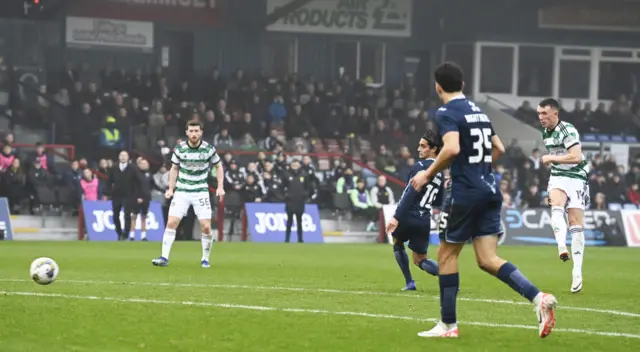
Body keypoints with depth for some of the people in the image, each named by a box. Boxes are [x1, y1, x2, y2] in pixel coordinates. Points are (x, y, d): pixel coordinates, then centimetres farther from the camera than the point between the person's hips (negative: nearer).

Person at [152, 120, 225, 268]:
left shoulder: (208, 149, -7)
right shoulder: (180, 149, -5)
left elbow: (218, 167, 7)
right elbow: (174, 169, 9)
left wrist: (220, 187, -2)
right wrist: (171, 189, 2)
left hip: (201, 192, -1)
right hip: (181, 191, 1)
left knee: (206, 227, -9)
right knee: (171, 222, -10)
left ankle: (205, 259, 10)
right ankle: (164, 257, -5)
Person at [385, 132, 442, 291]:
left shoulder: (420, 166, -11)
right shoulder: (440, 172, 13)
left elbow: (410, 194, -19)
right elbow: (438, 202, 20)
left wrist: (396, 217, -23)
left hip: (409, 216, -6)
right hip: (424, 220, 6)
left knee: (397, 243, 25)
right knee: (420, 260, 12)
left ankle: (409, 282, 18)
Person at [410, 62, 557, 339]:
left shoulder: (446, 113, -9)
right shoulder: (478, 111, 17)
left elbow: (452, 148, -25)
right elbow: (498, 149, 24)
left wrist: (428, 174, -13)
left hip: (465, 193, -7)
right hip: (490, 190, 7)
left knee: (446, 253, 7)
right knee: (488, 260, 4)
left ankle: (448, 324, 11)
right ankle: (539, 298, -15)